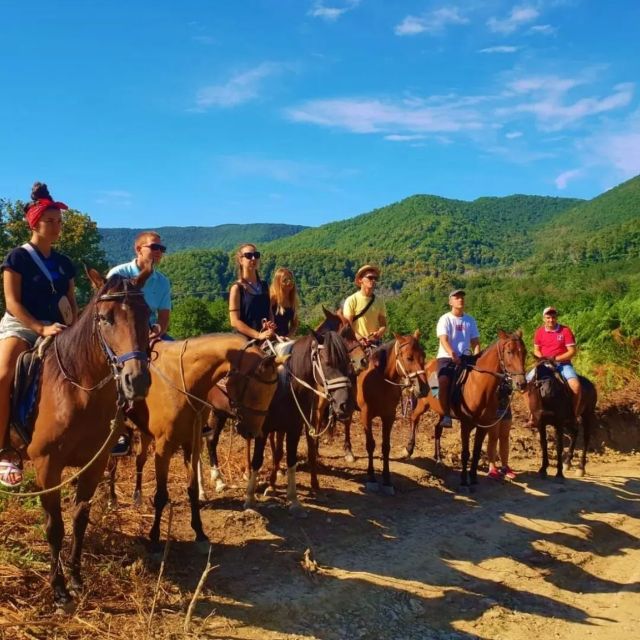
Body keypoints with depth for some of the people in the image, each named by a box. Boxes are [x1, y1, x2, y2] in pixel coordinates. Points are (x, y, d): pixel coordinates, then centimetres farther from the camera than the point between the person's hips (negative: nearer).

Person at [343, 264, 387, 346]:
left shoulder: (379, 301, 12)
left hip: (376, 342, 4)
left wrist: (379, 333, -12)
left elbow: (383, 325, 11)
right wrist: (360, 338, -23)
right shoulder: (351, 300, -2)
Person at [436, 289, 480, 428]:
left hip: (464, 358, 5)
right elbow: (444, 340, -13)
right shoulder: (445, 319, 0)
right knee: (444, 380, -31)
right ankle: (446, 415, -26)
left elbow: (475, 342, 11)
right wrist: (452, 354, -30)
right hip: (446, 357, -4)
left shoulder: (470, 320, 13)